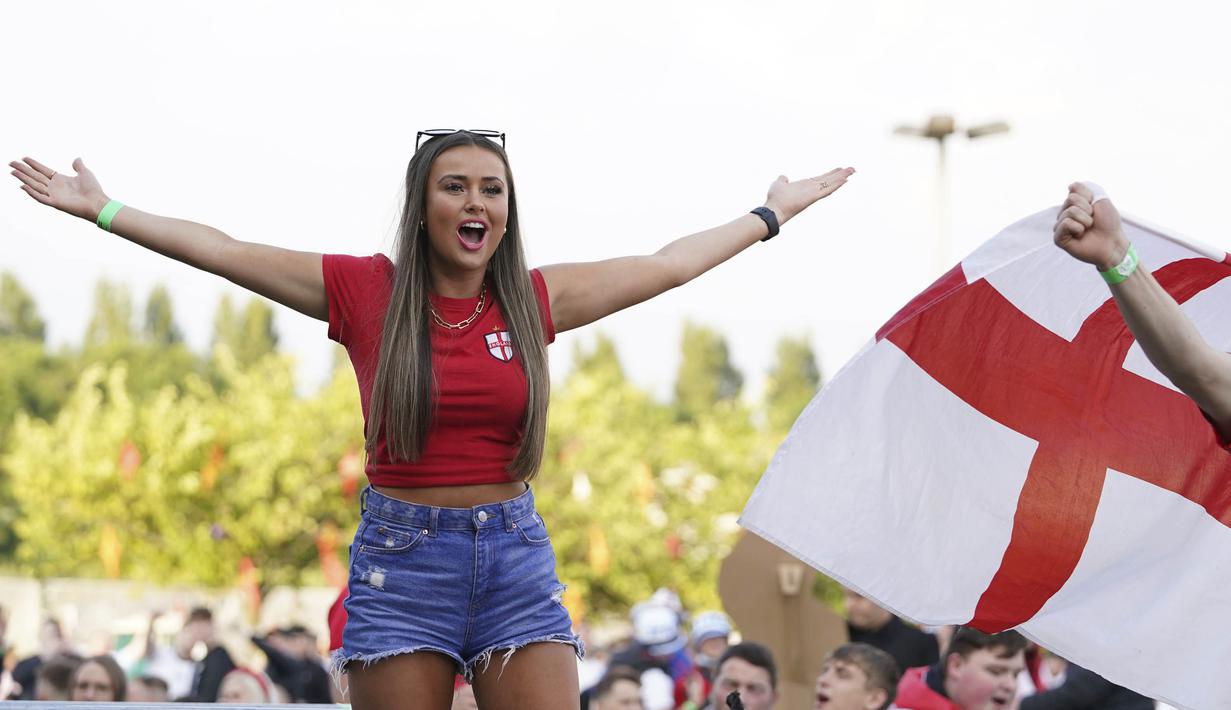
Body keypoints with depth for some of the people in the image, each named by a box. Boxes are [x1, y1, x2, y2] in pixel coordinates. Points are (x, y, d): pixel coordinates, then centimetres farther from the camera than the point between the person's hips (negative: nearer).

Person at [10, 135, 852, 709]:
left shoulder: (536, 299, 6)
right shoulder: (366, 291, 0)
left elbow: (670, 265, 17)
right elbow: (223, 251, 3)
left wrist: (772, 214, 25)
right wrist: (104, 211, 4)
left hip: (516, 559, 2)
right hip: (402, 560, -2)